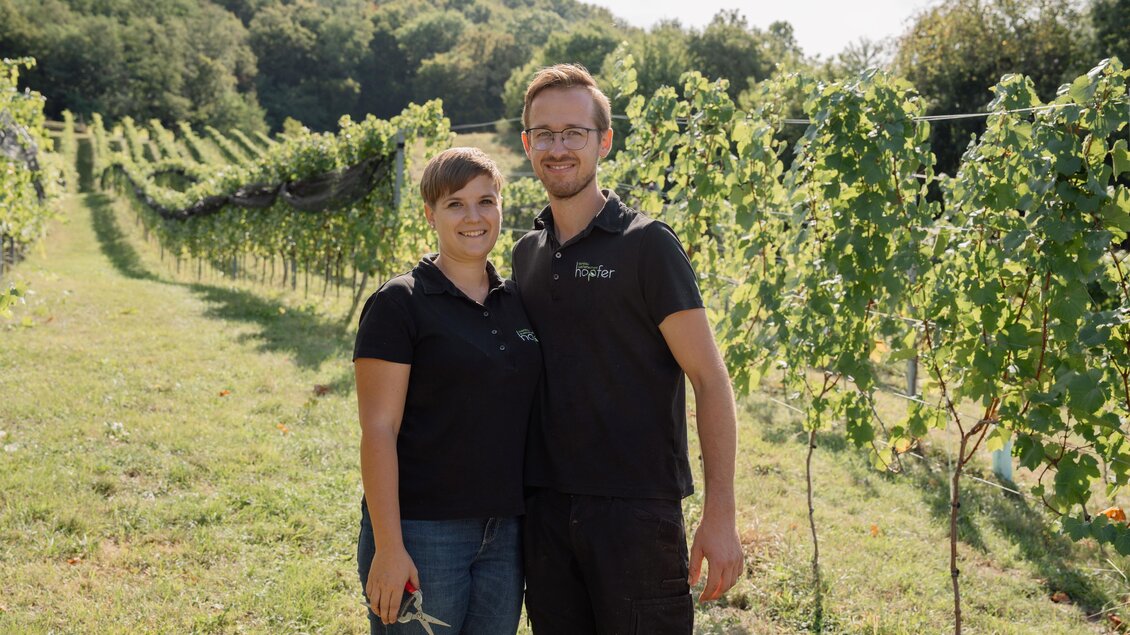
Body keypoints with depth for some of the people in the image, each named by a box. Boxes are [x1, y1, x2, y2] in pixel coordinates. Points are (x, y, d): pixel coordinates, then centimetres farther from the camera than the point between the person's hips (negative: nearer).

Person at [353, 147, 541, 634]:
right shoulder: (400, 304, -8)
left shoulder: (518, 304, 10)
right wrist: (388, 547, -17)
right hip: (422, 534, -6)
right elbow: (378, 430, -12)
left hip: (503, 534, 6)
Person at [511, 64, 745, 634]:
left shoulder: (646, 244, -7)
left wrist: (720, 515, -15)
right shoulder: (527, 253, 10)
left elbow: (709, 379, -9)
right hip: (546, 507, 5)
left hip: (636, 508, -5)